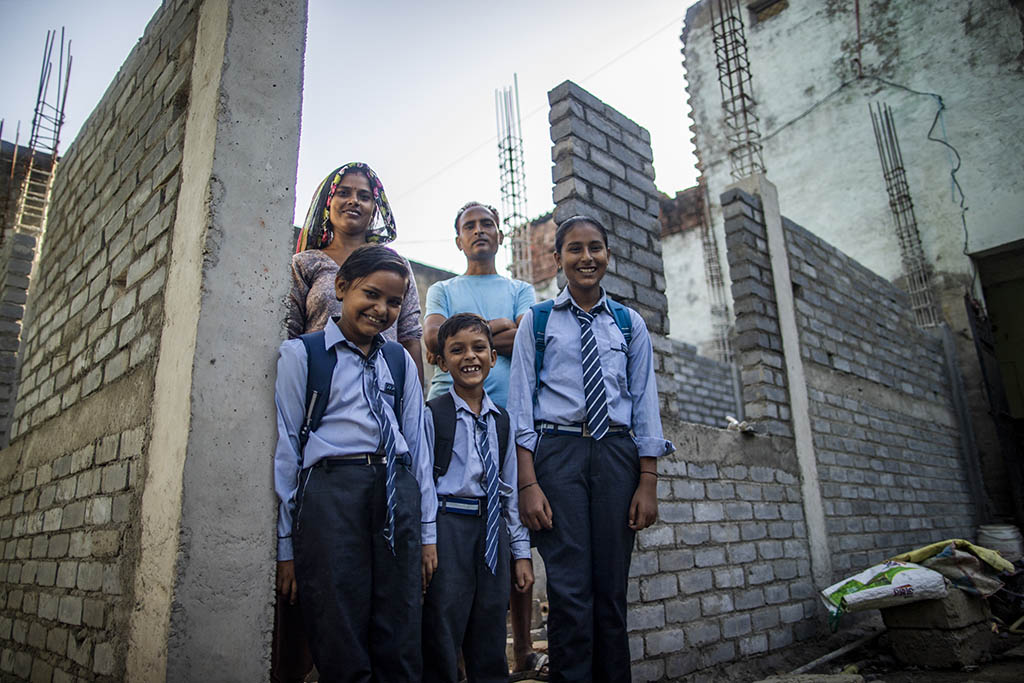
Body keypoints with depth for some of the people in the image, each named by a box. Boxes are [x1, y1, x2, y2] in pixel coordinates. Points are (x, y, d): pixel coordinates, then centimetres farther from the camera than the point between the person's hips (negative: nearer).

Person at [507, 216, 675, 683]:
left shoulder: (629, 324, 14)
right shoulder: (537, 320, 8)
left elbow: (644, 401, 10)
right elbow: (521, 403, 2)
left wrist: (648, 482, 1)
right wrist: (528, 483, -8)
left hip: (617, 451, 2)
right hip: (557, 450, -2)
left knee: (613, 587, 8)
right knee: (569, 588, -5)